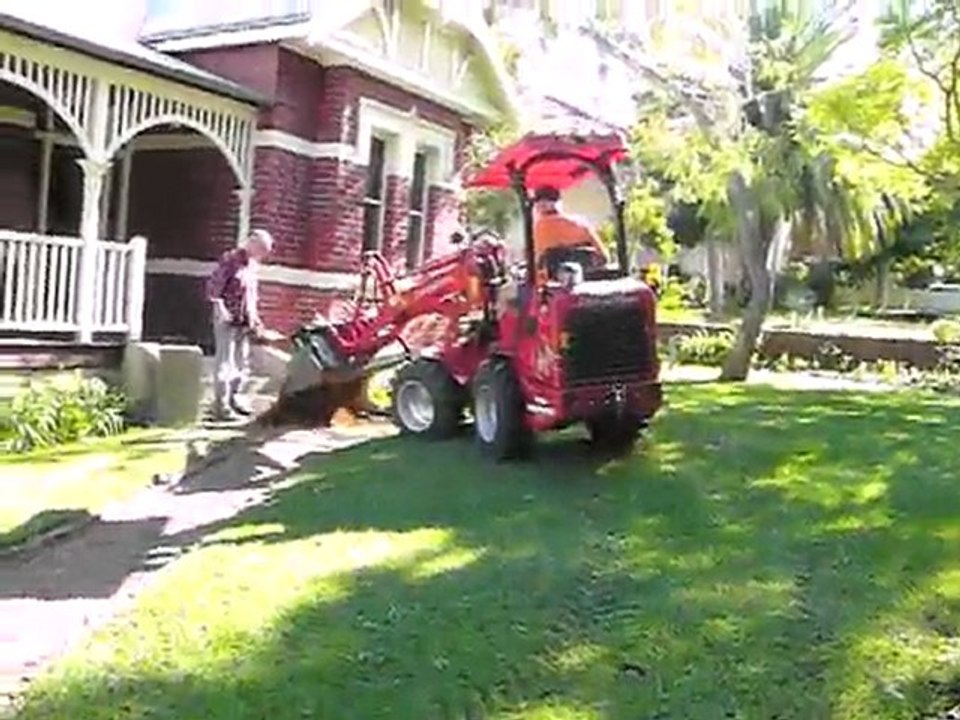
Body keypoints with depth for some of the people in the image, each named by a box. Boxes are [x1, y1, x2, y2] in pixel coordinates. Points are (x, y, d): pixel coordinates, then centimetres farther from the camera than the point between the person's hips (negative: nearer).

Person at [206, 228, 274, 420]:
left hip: (245, 322, 8)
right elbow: (213, 286, -16)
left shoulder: (252, 265, 13)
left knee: (242, 362, 13)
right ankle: (221, 405, -4)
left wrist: (253, 317, 16)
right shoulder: (230, 260, -11)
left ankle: (234, 398, 25)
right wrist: (220, 309, -23)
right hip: (227, 321, -8)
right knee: (224, 361, -6)